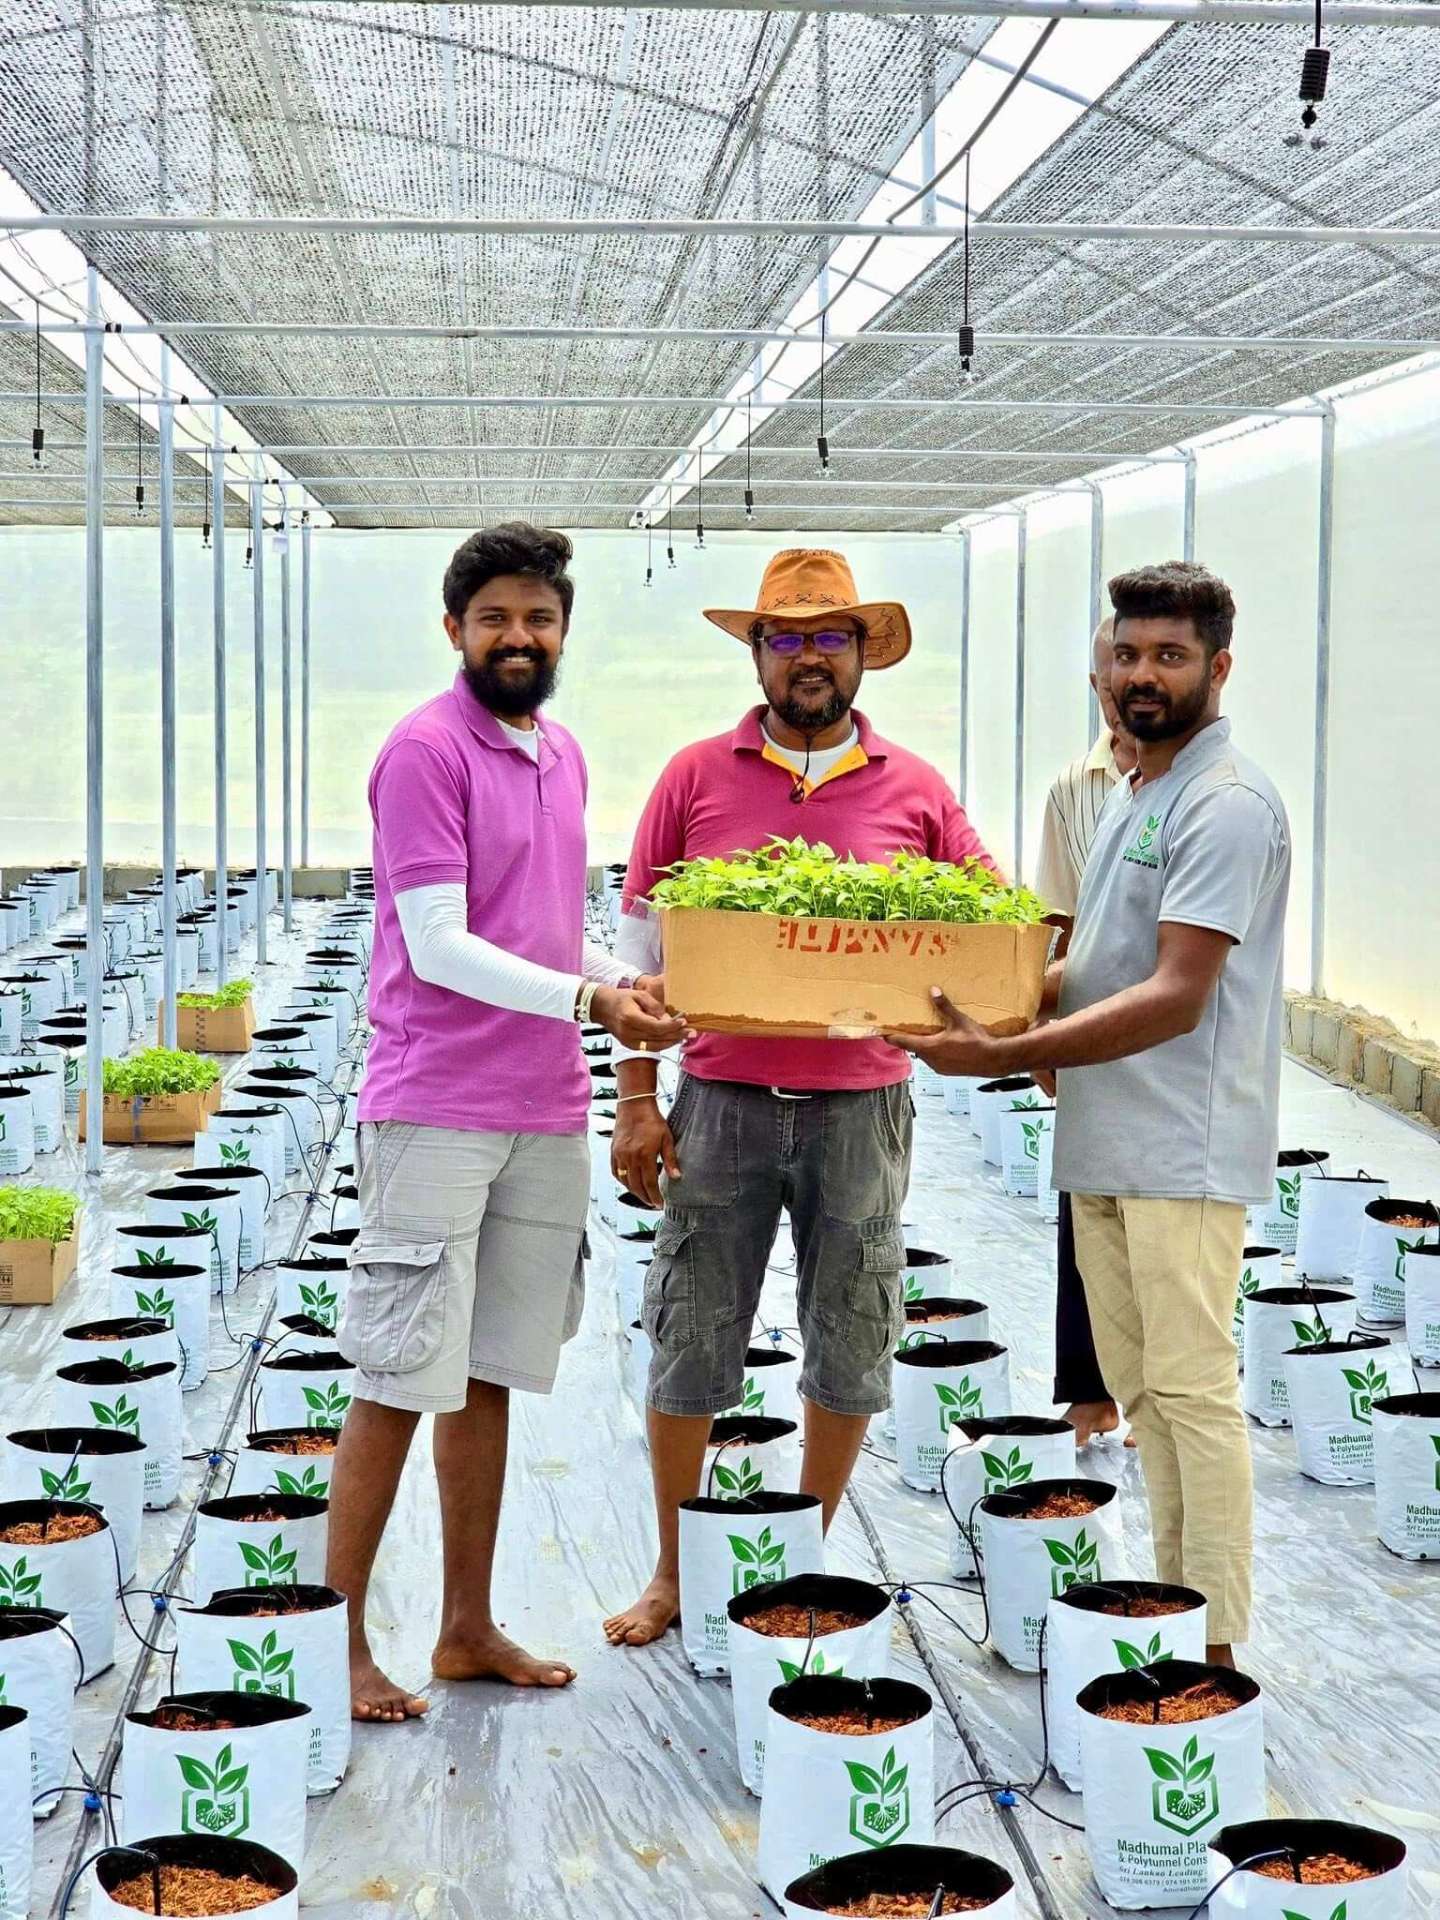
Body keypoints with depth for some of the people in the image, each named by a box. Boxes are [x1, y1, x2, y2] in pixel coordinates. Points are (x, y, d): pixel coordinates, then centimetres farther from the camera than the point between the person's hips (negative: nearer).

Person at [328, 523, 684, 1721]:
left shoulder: (563, 757, 14)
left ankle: (469, 1628, 22)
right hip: (437, 1111, -7)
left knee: (490, 1378, 13)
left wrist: (629, 985, 3)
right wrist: (585, 997, -26)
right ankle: (343, 1641, 7)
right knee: (400, 1385, -3)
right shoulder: (427, 752, -10)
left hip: (547, 1114, 7)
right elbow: (438, 947, -16)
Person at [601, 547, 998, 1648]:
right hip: (722, 1101, -1)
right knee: (691, 1340, 5)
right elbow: (644, 946, 3)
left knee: (851, 1346, 11)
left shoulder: (915, 792, 4)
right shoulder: (697, 778, 1)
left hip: (862, 1108, 1)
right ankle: (675, 1573, 22)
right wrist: (636, 1101, -2)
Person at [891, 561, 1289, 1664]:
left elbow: (1174, 997, -21)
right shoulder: (1129, 793, 18)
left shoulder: (1229, 806, -13)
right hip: (1104, 1146, 10)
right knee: (1139, 1392, 13)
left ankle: (1220, 1649, 0)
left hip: (1182, 1149, -10)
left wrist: (1006, 1056, -24)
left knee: (1192, 1388, -7)